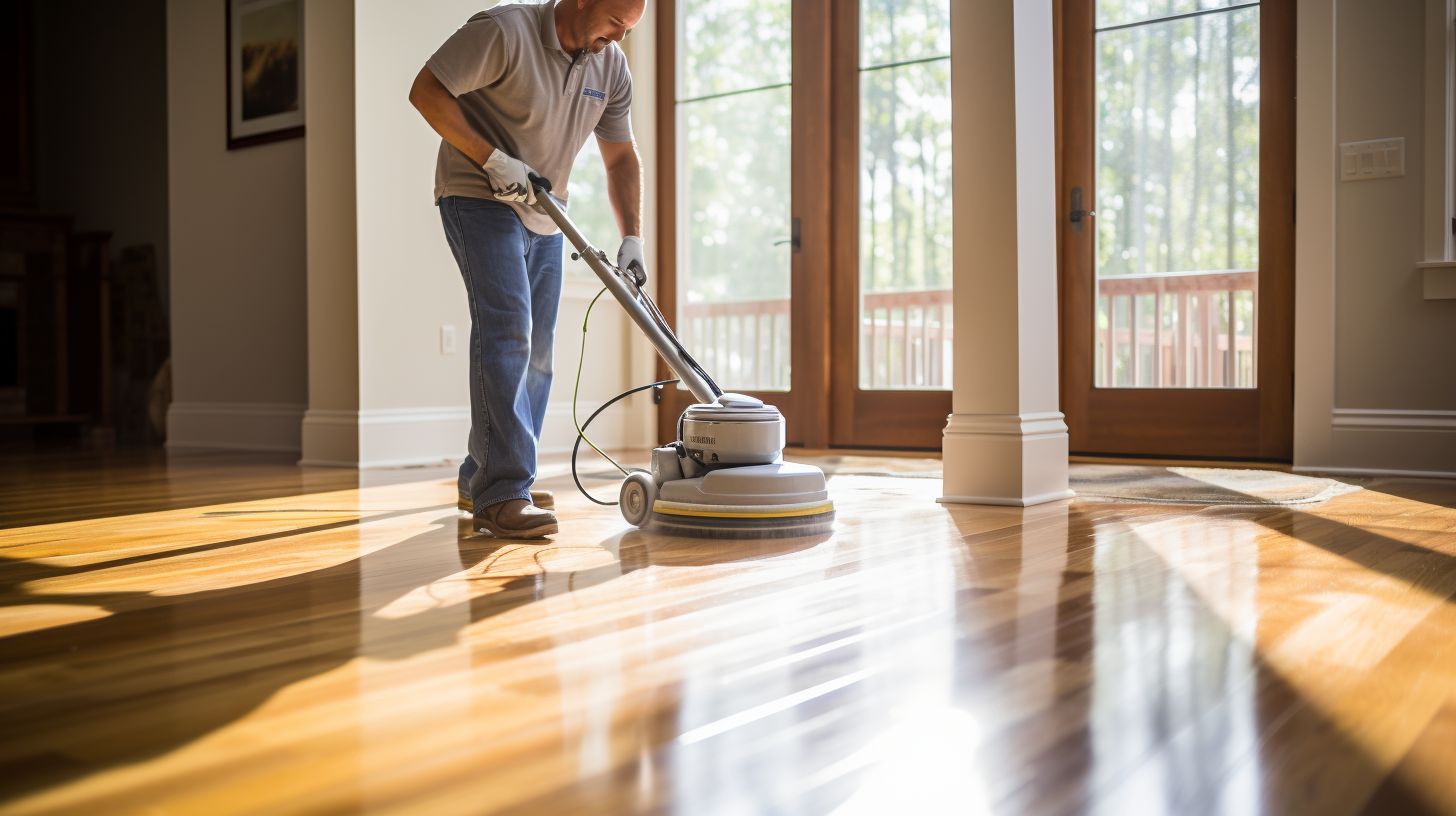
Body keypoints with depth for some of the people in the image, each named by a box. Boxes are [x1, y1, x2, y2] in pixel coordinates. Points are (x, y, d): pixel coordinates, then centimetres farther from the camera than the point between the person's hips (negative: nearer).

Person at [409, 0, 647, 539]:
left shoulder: (611, 68, 3)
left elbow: (622, 158, 8)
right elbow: (427, 91, -17)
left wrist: (632, 238, -1)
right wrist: (493, 160, -22)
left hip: (543, 217, 8)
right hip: (479, 200, -8)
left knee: (535, 350, 7)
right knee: (506, 330, -22)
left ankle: (481, 479, 20)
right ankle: (500, 495, -24)